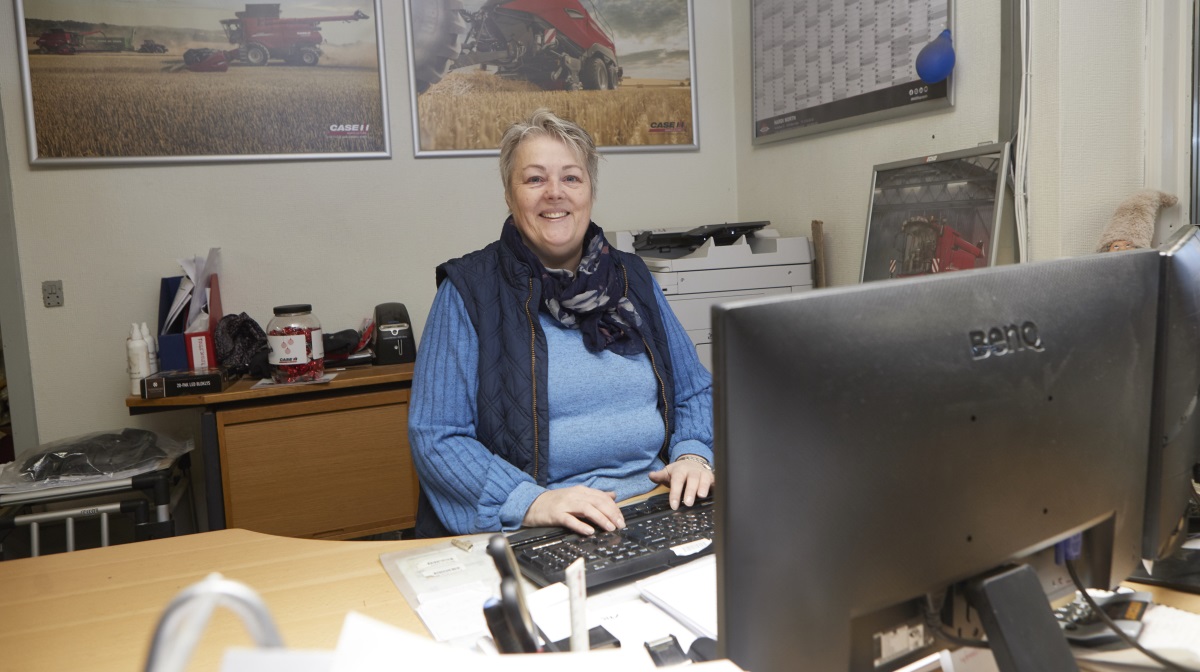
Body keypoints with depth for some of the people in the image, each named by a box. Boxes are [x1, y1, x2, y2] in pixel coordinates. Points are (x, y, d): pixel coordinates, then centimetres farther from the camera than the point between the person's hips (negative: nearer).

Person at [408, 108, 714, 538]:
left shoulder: (632, 277, 14)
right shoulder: (468, 290, 0)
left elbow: (694, 390, 17)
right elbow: (435, 437, -7)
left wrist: (693, 455, -5)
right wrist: (532, 503, -22)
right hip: (532, 535, -4)